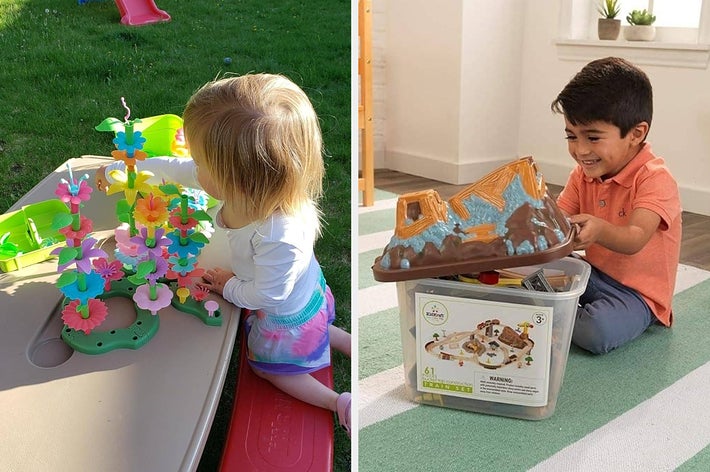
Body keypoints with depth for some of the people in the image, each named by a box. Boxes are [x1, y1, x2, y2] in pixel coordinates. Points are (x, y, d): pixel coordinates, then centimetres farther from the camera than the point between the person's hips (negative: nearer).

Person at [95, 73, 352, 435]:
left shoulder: (280, 237, -50)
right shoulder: (251, 185, -27)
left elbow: (267, 295, -31)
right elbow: (177, 170, -11)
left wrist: (230, 287, -12)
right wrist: (117, 171, 0)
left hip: (289, 316, -7)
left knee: (268, 365, 21)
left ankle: (339, 403, 28)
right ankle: (346, 341, 46)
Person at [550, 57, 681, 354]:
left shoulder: (656, 179, -20)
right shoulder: (583, 174, 4)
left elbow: (635, 239, -34)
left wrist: (599, 230, -56)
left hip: (636, 292, -6)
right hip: (592, 274, 6)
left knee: (597, 332, -33)